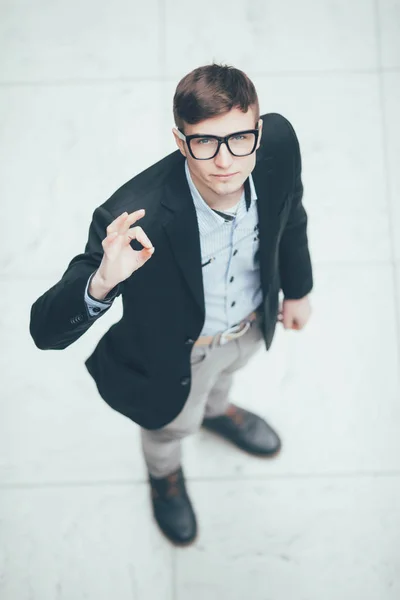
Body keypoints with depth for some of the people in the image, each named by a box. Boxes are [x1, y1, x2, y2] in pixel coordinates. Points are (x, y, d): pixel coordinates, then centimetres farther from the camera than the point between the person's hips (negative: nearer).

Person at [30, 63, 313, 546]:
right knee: (172, 424, 31)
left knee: (225, 373, 40)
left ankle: (217, 410, 80)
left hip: (254, 322, 4)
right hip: (180, 352, -4)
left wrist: (297, 289, 8)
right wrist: (103, 281, -63)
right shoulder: (134, 218, -45)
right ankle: (165, 475, 70)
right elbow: (46, 330, -42)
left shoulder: (279, 143, -30)